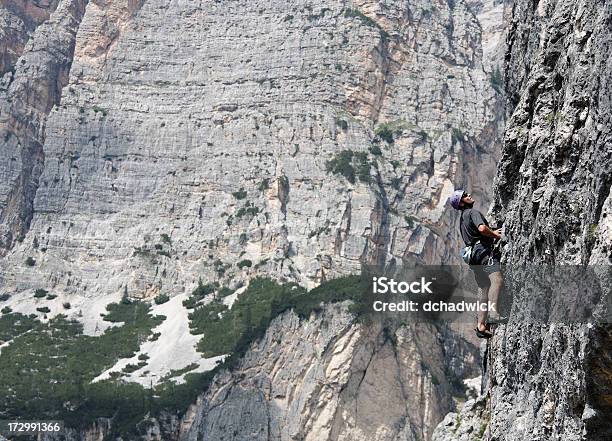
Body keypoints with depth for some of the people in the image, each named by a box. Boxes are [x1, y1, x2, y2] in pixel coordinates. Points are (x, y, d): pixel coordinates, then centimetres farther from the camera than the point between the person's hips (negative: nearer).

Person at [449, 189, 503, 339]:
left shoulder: (462, 219, 27)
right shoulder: (473, 212, -3)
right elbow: (482, 228, -22)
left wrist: (492, 232, 40)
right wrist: (495, 235, -5)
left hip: (474, 256, 10)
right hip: (484, 250, -10)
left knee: (485, 290, 10)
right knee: (497, 280, -29)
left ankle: (481, 326, 10)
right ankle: (492, 312, -48)